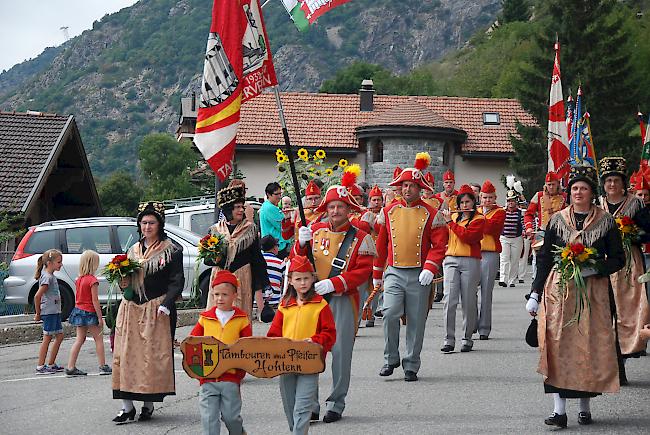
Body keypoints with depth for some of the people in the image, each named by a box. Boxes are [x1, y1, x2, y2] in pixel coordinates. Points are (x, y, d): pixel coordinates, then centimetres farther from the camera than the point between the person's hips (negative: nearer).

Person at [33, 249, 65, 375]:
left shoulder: (51, 275, 14)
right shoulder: (47, 277, -16)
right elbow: (37, 296, -22)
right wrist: (38, 313, -13)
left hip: (55, 311, 10)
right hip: (49, 311, -10)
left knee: (59, 336, 12)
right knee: (47, 338, -5)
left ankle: (51, 364, 18)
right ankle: (40, 367, -1)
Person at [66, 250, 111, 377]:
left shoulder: (79, 279, 8)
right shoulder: (92, 280, -16)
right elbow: (95, 300, -16)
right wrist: (100, 318, -13)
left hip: (78, 309, 7)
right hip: (89, 312, -7)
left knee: (80, 339, 8)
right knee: (99, 338, 4)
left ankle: (70, 367, 3)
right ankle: (103, 366, 6)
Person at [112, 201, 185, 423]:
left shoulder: (171, 251, 1)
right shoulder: (133, 250, 16)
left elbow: (177, 281, -5)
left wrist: (166, 304, -18)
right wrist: (124, 283, -1)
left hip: (156, 310, -4)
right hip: (130, 309, 4)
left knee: (154, 355, -4)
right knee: (125, 354, -2)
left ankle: (149, 404, 5)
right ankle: (127, 406, 1)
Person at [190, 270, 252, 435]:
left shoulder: (241, 319, 1)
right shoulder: (205, 318, 7)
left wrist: (240, 372, -11)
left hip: (231, 377, -2)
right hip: (208, 377, 2)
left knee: (231, 416, 6)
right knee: (209, 418, -1)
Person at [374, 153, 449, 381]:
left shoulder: (431, 214, 1)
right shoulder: (389, 212, 7)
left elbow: (439, 245, -2)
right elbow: (381, 244, 16)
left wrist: (429, 269, -17)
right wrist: (377, 274, 20)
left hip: (419, 275, -1)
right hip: (394, 273, 1)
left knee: (416, 321, 3)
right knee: (390, 313, -18)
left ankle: (411, 366, 14)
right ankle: (391, 359, -2)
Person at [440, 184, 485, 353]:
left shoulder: (479, 219, 1)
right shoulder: (453, 216, 15)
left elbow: (467, 236, -15)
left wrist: (450, 222, -11)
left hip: (470, 262, -3)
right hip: (451, 260, 3)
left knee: (468, 302, 2)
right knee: (449, 300, -8)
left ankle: (467, 339, 12)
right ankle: (449, 340, -8)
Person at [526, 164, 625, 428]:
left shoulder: (605, 222, 4)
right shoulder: (557, 220, 7)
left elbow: (618, 258, 6)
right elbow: (544, 258, 9)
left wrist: (595, 268, -13)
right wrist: (535, 294, 5)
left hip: (593, 291, 0)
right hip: (559, 291, 0)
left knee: (589, 347, 0)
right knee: (558, 347, -7)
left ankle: (585, 406, 13)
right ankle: (559, 409, -8)